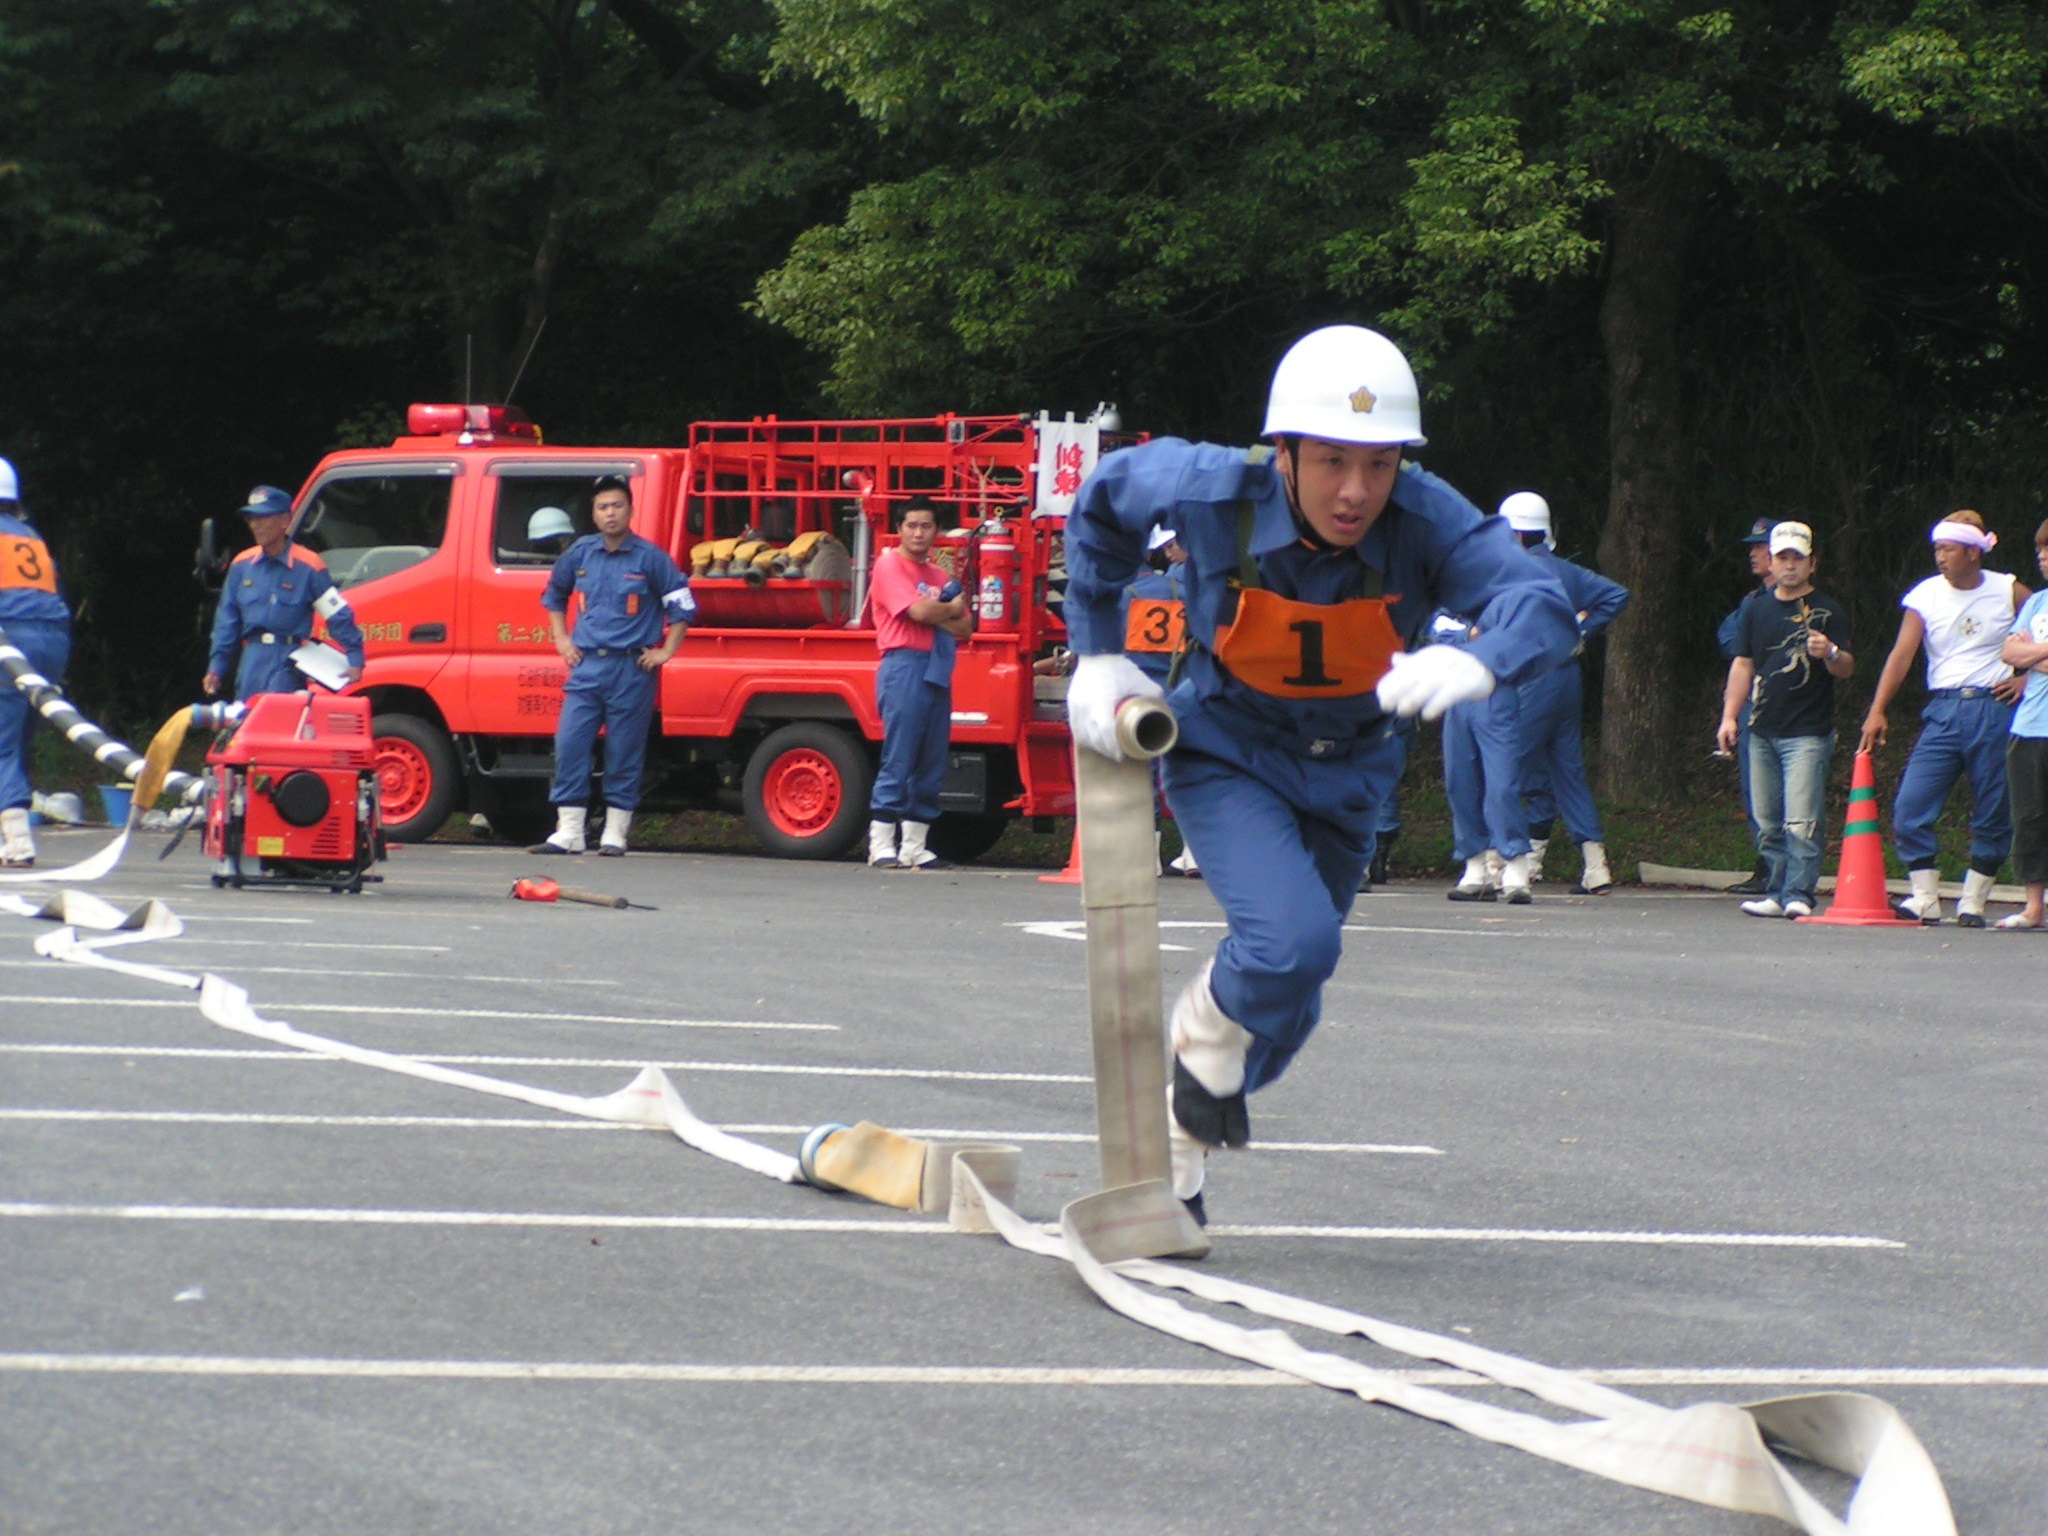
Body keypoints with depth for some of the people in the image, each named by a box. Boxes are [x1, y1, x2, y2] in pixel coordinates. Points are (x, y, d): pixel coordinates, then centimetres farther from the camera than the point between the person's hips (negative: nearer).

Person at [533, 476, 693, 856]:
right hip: (586, 665, 3)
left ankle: (615, 834, 6)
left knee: (625, 753, 0)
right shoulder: (580, 554, 9)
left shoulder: (650, 558, -2)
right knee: (569, 745, -4)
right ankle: (568, 832, 0)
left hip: (632, 670, -3)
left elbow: (682, 604, 4)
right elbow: (553, 594, 26)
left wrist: (665, 652, -1)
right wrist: (561, 639, 16)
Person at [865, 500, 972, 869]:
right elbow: (919, 611, -15)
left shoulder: (939, 576, 21)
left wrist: (936, 614, -5)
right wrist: (951, 609, 4)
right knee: (898, 761, -10)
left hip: (937, 672, 7)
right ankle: (881, 845, -9)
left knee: (932, 764, 5)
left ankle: (915, 846, 8)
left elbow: (965, 628, 13)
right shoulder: (890, 566, -1)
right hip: (904, 667, -7)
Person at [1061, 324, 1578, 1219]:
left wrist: (1479, 662, -63)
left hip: (1345, 775, 3)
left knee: (1286, 1009, 16)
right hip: (1224, 754, -3)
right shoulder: (1216, 493, -26)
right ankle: (1206, 1038, 5)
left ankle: (1178, 1148, 43)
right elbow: (1107, 494, -4)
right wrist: (1097, 653, -3)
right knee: (1292, 940, -29)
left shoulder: (1424, 519, -29)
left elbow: (1538, 603, -41)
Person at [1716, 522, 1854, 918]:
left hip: (1808, 733, -5)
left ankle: (1798, 895, -15)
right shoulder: (1757, 610, 15)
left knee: (1801, 822, -14)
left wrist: (1830, 654, -27)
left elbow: (1846, 668, -4)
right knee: (1768, 824, 7)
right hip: (1762, 732, 5)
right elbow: (1743, 665, 19)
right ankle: (1777, 893, 13)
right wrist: (1729, 716, 11)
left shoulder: (1827, 611, 1)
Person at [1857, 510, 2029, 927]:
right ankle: (1925, 899, -2)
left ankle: (1973, 903, 13)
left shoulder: (2008, 592, 2)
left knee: (1992, 815, 2)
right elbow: (1901, 654, -5)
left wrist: (2028, 677, -1)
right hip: (1942, 711, 1)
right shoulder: (1925, 596, 3)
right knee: (1910, 806, -9)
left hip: (1993, 709, -1)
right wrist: (1877, 711, -15)